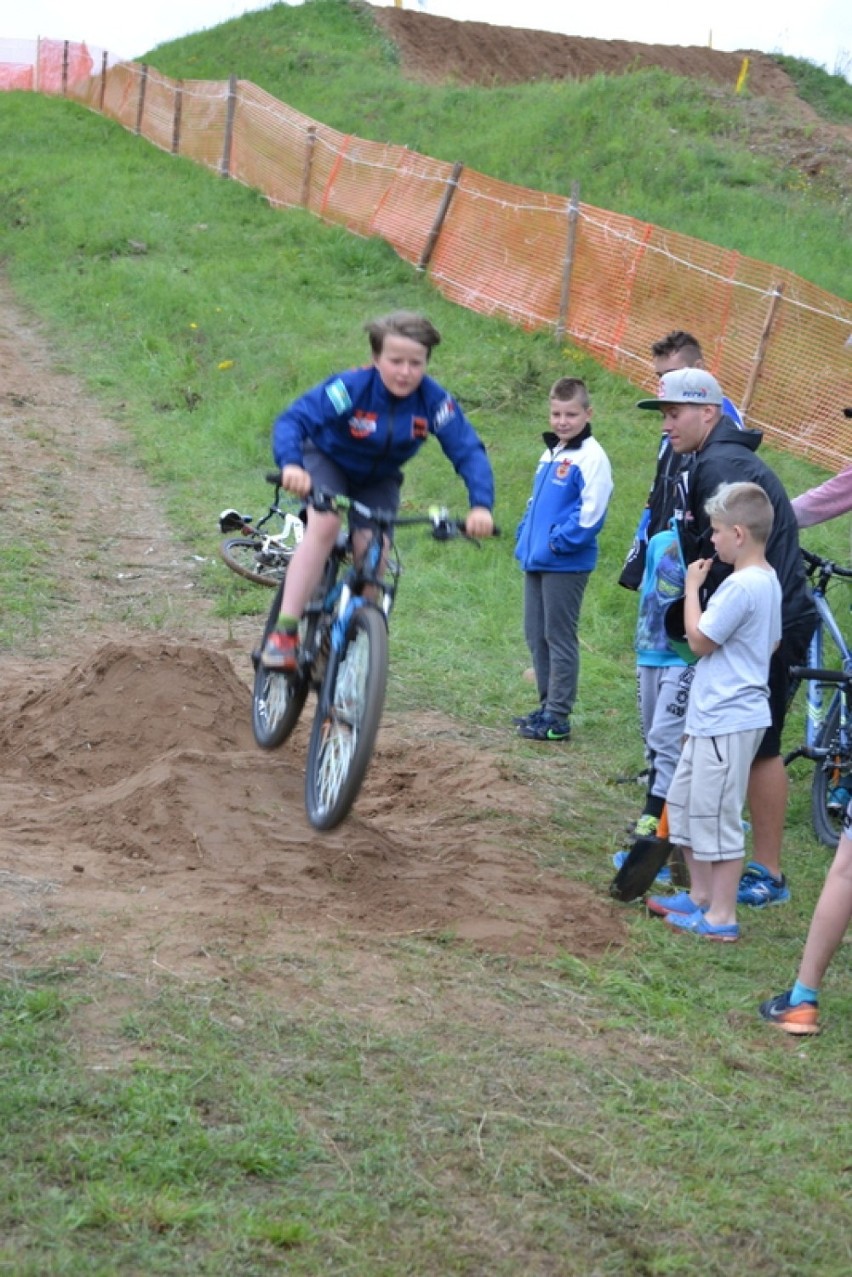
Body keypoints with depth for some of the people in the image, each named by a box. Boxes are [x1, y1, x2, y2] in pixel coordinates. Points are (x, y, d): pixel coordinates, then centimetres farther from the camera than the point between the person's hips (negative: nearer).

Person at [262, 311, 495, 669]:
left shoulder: (434, 401, -26)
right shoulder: (350, 387, -34)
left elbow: (469, 451, -28)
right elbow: (292, 420, -40)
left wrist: (481, 506, -44)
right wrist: (291, 464, -60)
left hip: (378, 480, 3)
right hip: (327, 461, -3)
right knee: (325, 523, -29)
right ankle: (284, 632, -28)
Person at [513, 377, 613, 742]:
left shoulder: (591, 457, -12)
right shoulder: (551, 453, 13)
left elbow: (592, 513, -19)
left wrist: (559, 541, -17)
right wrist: (525, 536, 10)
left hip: (566, 565, -8)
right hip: (536, 561, 9)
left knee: (560, 638, -2)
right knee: (536, 636, 14)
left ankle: (558, 718, 4)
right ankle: (547, 705, 25)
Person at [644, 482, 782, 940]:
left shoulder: (742, 586, -22)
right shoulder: (768, 580, 9)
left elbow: (699, 641, -16)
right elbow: (773, 642, 19)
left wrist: (692, 586, -7)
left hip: (728, 722, -11)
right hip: (712, 717, 11)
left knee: (717, 815, -3)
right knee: (684, 804, 20)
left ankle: (721, 917, 4)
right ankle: (700, 894, 31)